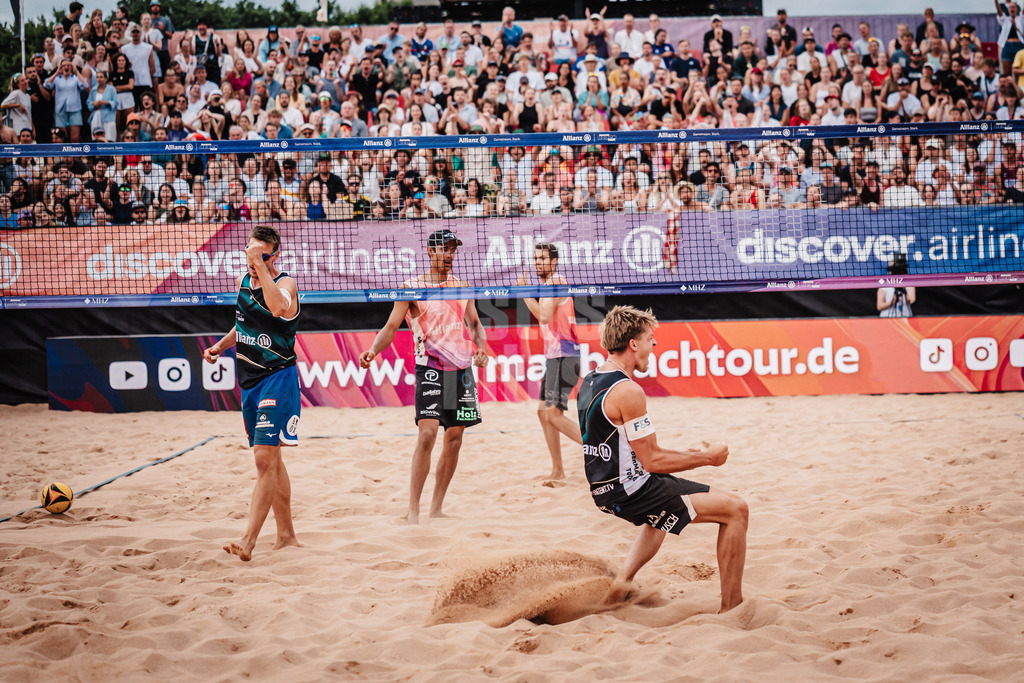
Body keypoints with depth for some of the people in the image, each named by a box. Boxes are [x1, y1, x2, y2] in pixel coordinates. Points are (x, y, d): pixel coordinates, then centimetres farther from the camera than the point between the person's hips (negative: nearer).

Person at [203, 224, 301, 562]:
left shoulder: (285, 283, -13)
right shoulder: (243, 280, 9)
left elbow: (278, 307, -38)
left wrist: (261, 265, -34)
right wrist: (221, 344, 13)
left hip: (278, 378, -8)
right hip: (250, 379, 8)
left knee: (265, 458, -14)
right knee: (270, 460, 14)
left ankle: (248, 540, -17)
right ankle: (286, 534, 22)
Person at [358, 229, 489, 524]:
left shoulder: (462, 286, 12)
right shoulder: (412, 288, -1)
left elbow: (475, 324, 19)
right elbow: (391, 327, -4)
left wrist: (481, 347, -1)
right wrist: (373, 350, -21)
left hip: (461, 368, 5)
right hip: (430, 368, -5)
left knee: (454, 438, 5)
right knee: (427, 433, -18)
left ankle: (436, 508, 13)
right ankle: (413, 510, -16)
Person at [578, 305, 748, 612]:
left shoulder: (589, 382, 8)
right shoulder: (627, 391, -21)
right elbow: (652, 462, -19)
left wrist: (685, 455, 17)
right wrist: (706, 458, -6)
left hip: (604, 488, 10)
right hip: (630, 492, -10)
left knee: (663, 505, 41)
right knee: (736, 509, -7)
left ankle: (623, 580, 28)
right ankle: (732, 607, -3)